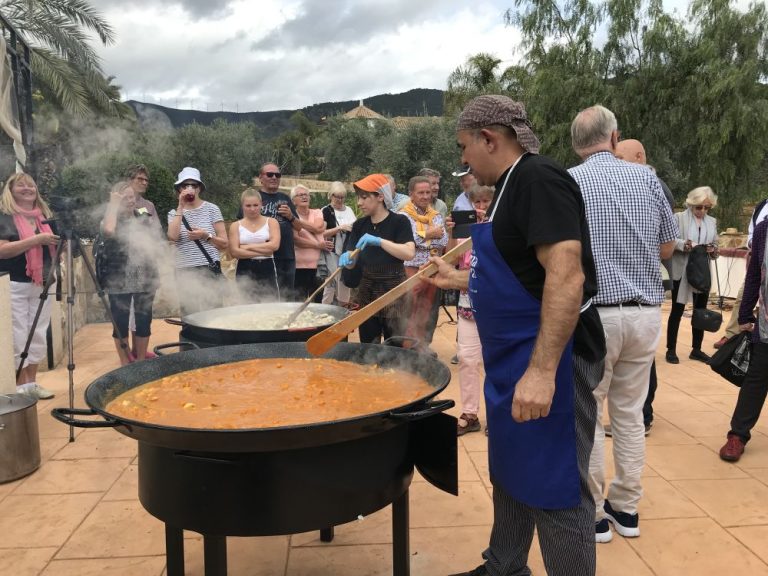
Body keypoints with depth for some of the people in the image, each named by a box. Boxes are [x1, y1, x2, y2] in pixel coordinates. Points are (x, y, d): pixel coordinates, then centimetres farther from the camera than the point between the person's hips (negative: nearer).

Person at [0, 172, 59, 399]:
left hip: (42, 284, 6)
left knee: (38, 336, 9)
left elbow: (54, 250, 19)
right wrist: (36, 239, -21)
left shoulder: (45, 215, 12)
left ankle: (31, 383, 19)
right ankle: (19, 386, 7)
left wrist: (62, 242, -2)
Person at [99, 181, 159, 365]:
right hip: (119, 281, -3)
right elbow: (108, 231, -25)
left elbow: (157, 241, 9)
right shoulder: (111, 220, -1)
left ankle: (141, 361, 21)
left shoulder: (145, 219, 9)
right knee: (121, 322, 2)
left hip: (145, 279, 3)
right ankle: (125, 363, 14)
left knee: (144, 321, 8)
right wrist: (113, 205, -15)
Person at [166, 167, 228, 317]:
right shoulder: (174, 213, 9)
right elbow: (173, 236, -13)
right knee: (188, 315, 1)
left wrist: (206, 236, -14)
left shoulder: (211, 209, 3)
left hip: (209, 271, -2)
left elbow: (224, 243, 3)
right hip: (185, 273, 2)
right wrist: (181, 207, -9)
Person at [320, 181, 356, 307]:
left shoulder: (349, 209, 12)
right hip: (333, 251, -5)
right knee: (332, 281, -7)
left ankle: (343, 304, 21)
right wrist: (340, 228, -19)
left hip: (348, 251, 5)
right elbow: (321, 233, -12)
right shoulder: (326, 211, -4)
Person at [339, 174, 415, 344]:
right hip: (367, 290, 5)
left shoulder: (399, 221, -8)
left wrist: (379, 241, -28)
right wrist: (346, 258, -17)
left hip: (394, 289, -5)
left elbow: (409, 253, -22)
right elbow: (353, 263, 6)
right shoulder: (359, 225, 7)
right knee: (367, 346, 9)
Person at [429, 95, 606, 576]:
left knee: (554, 488, 1)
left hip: (546, 358, -11)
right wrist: (458, 280, 24)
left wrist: (542, 371, -33)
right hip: (515, 357, 11)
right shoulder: (514, 186, 14)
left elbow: (566, 275, -28)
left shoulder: (539, 179, -17)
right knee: (511, 473, 22)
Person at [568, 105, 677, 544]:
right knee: (630, 412, 15)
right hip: (645, 313, 4)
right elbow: (667, 249, 10)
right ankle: (626, 507, 27)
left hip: (593, 315, -4)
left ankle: (593, 513, 17)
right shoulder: (647, 177, 3)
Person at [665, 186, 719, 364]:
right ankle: (671, 349, 11)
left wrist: (712, 249, -11)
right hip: (682, 272, -5)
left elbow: (716, 245, 11)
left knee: (701, 310, 11)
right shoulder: (679, 218, -5)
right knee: (677, 310, 2)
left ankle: (696, 349, 23)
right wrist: (685, 244, -30)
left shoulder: (712, 222, 10)